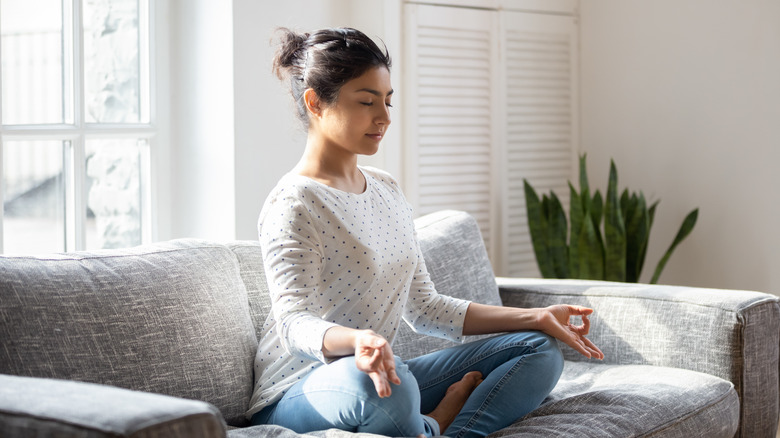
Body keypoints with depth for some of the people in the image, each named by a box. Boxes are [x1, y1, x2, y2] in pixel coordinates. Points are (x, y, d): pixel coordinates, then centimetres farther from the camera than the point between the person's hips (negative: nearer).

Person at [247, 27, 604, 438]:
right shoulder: (293, 205, -13)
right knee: (379, 381, -42)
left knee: (540, 349, 2)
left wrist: (536, 318, 9)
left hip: (379, 378, 8)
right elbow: (294, 321, -24)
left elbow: (424, 307, 15)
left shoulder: (386, 189, 13)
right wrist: (358, 340, -47)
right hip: (297, 397, -8)